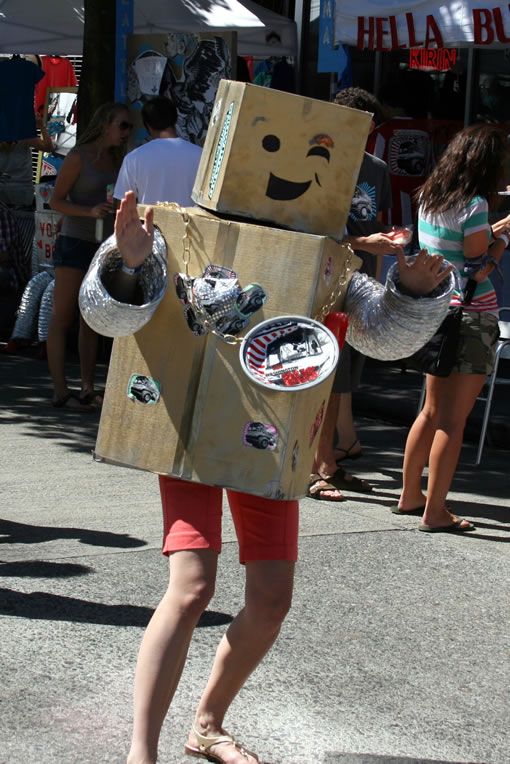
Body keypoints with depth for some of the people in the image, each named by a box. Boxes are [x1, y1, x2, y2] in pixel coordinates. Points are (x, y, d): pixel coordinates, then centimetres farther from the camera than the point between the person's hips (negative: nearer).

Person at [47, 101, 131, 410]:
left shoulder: (116, 161, 11)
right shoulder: (78, 156, -8)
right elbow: (56, 201, -9)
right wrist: (91, 211, -23)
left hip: (103, 247, 7)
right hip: (75, 243, -7)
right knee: (62, 318, -4)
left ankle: (88, 390, 9)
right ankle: (61, 392, -5)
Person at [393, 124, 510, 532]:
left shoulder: (430, 197, 6)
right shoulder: (474, 205, -18)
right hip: (472, 317, -8)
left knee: (433, 412, 19)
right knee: (453, 420, -1)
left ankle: (410, 495, 27)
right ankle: (435, 511, 3)